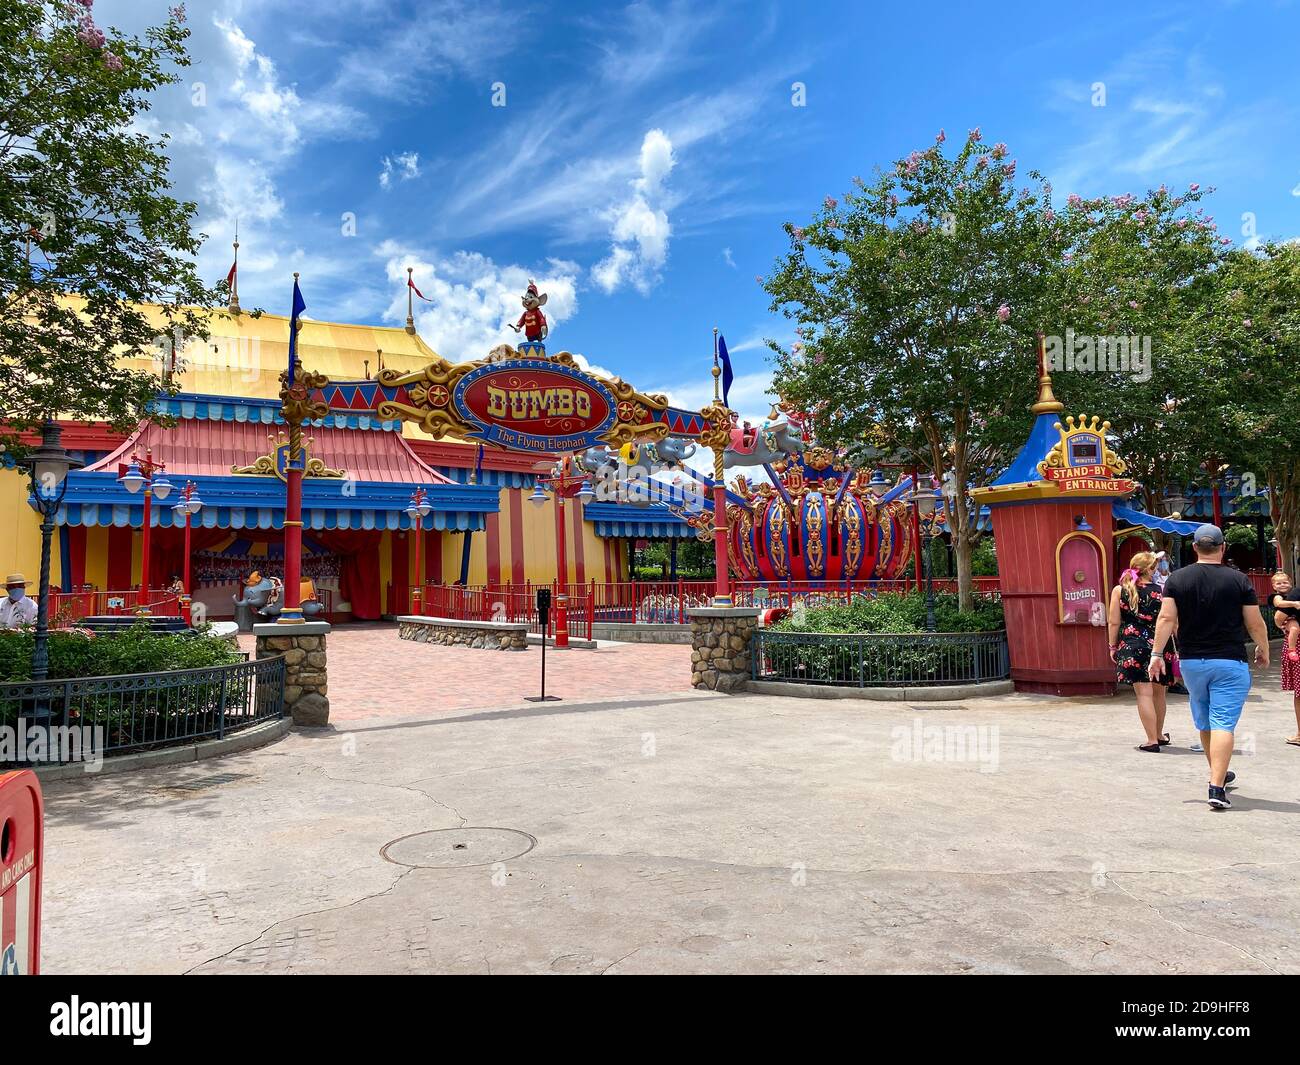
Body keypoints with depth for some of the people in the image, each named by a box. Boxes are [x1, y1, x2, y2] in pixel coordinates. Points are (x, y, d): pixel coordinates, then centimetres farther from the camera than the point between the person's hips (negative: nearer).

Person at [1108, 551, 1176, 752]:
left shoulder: (1119, 590, -3)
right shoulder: (1161, 591, -2)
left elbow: (1114, 622, -3)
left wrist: (1113, 646, 7)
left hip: (1132, 647, -2)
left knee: (1144, 694, 0)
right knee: (1158, 693, 18)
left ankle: (1152, 741, 0)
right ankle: (1159, 735, 34)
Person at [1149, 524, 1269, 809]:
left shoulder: (1177, 579, -3)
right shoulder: (1239, 580, -7)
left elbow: (1166, 619, -8)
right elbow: (1255, 624, -3)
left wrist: (1157, 654, -2)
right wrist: (1263, 650, 15)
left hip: (1191, 662, 3)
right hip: (1229, 662, -3)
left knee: (1204, 722, 19)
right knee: (1223, 723, -5)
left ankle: (1218, 773, 37)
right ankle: (1217, 788, -13)